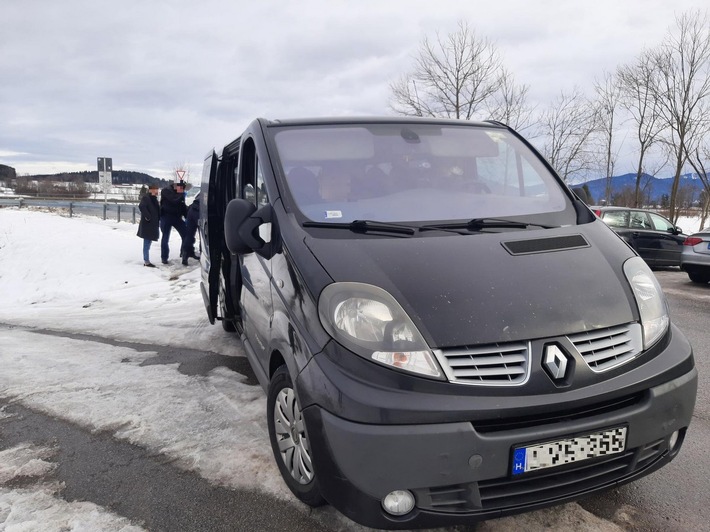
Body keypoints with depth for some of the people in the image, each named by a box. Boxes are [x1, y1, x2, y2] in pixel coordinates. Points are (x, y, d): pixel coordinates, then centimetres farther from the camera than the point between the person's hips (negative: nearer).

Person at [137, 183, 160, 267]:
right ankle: (146, 261, -1)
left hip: (152, 225, 10)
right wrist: (147, 216, -24)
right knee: (147, 243, -5)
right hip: (147, 224, -10)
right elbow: (141, 206, -29)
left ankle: (146, 260, 22)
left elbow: (156, 210, 20)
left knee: (148, 242, 14)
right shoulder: (146, 197, -14)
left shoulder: (153, 198, 14)